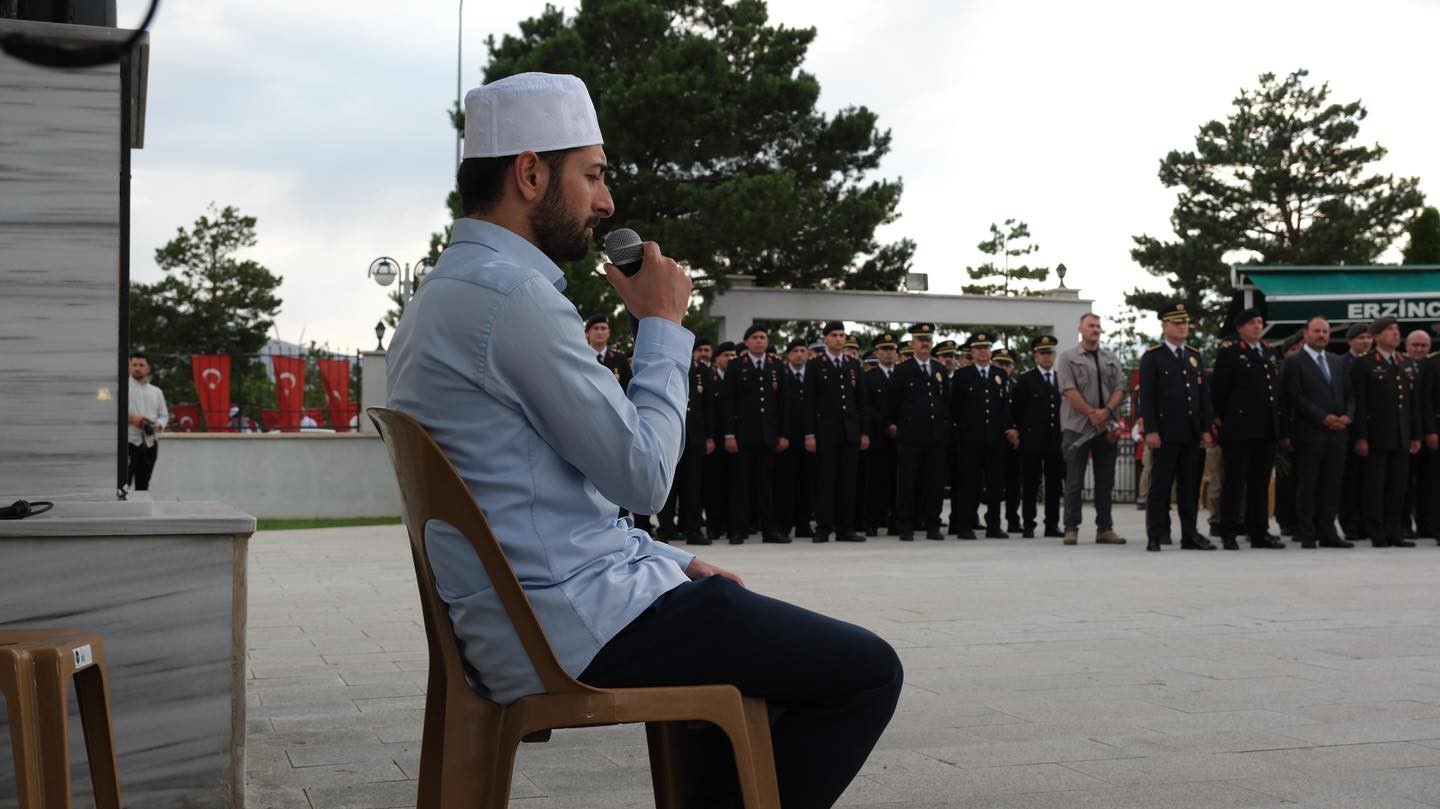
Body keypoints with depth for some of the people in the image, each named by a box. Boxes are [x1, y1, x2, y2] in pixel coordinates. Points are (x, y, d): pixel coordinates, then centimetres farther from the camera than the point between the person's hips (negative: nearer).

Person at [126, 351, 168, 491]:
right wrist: (130, 418, -19)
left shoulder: (156, 392, 15)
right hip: (128, 442, -5)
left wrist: (158, 425, -4)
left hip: (149, 444, 5)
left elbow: (164, 415, 18)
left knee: (143, 485, 10)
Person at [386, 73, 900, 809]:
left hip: (517, 620, 10)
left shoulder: (448, 292, 14)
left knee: (756, 625, 30)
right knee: (864, 671, -3)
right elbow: (644, 477, -17)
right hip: (579, 621, -10)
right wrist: (662, 326, -5)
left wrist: (668, 559, 14)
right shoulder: (512, 292, -18)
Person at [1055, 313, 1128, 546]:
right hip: (1077, 427, -4)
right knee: (1074, 481, -2)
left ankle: (1105, 529, 12)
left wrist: (1106, 411, -11)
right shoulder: (1068, 358, 1)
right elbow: (1068, 390, -9)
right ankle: (1071, 529, 1)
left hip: (1106, 427, 4)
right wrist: (1091, 414, -12)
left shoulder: (1111, 360, 14)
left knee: (1105, 481, 6)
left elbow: (1120, 388, 6)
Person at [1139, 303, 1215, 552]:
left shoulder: (1195, 356, 16)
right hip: (1166, 433, -5)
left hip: (1192, 434, 5)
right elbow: (1146, 397, -6)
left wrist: (1205, 429, 9)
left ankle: (1189, 535, 11)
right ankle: (1155, 536, -1)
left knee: (1190, 486, 7)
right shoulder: (1152, 357, -1)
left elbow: (1204, 395, 16)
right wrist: (1151, 430, -14)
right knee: (1160, 485, -3)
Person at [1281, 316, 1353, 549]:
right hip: (1310, 433, -5)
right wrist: (1323, 418, -15)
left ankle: (1327, 533, 10)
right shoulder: (1294, 362, -1)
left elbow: (1349, 394, 17)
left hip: (1337, 433, 5)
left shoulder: (1337, 362, 19)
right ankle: (1307, 535, 2)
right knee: (1307, 486, -2)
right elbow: (1296, 397, -10)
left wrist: (1347, 416, -3)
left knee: (1331, 486, 5)